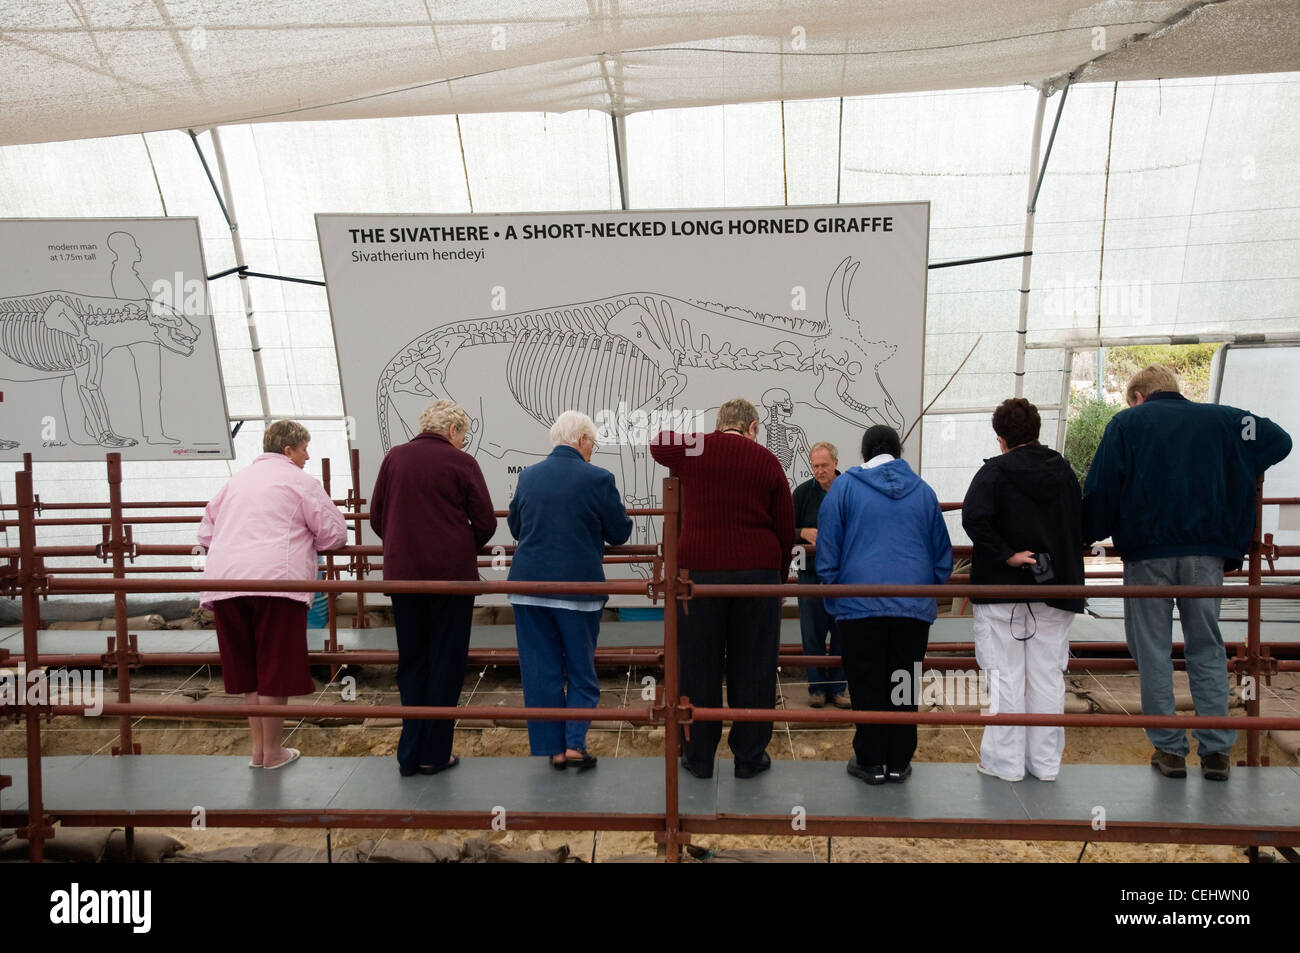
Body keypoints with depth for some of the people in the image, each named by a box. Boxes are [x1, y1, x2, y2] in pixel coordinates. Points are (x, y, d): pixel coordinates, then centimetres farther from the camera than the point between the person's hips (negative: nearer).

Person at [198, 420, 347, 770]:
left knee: (246, 667, 15)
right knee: (274, 668, 3)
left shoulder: (236, 480, 23)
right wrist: (302, 539, 21)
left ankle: (258, 748, 22)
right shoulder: (300, 481, 5)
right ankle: (273, 752, 12)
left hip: (224, 580, 6)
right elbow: (334, 534, 3)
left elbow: (206, 531, 29)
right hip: (274, 580, -6)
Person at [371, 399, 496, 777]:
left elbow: (376, 518, 8)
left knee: (411, 662, 14)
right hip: (451, 574, -3)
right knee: (446, 663, 8)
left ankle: (410, 754, 17)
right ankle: (435, 754, 14)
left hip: (402, 574, 4)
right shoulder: (461, 463, -5)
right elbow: (485, 524, -5)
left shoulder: (394, 458, 6)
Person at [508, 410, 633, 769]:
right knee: (581, 669, 13)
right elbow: (619, 533, -1)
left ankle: (554, 748, 17)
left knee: (540, 669, 11)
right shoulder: (597, 479, -10)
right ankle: (575, 743, 7)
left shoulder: (528, 476, 3)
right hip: (578, 586, -3)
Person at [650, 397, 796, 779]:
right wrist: (779, 577, 18)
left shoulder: (694, 450, 2)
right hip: (757, 572, 1)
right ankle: (750, 757, 19)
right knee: (752, 667, 10)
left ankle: (699, 757, 18)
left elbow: (656, 443, 24)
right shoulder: (767, 461, 5)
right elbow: (786, 530, 7)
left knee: (699, 666, 8)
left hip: (700, 570, 0)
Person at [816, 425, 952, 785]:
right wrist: (932, 587, 26)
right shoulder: (923, 490, 10)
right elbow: (943, 553, 16)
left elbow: (828, 552, -1)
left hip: (860, 605, -2)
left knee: (867, 685, 6)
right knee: (905, 685, 10)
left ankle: (871, 762, 13)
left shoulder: (844, 487, 1)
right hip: (915, 606, 3)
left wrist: (831, 589, 9)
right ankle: (899, 762, 18)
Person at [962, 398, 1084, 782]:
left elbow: (974, 518, -26)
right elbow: (1080, 524, 11)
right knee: (1048, 675, 11)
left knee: (1006, 675, 3)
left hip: (1003, 590, -5)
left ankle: (1006, 760, 11)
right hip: (1055, 589, 5)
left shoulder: (994, 471, -10)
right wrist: (1071, 581, 16)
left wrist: (1006, 555, -18)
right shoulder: (1064, 470, 7)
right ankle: (1046, 761, 18)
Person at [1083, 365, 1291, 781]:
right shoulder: (1218, 418, 12)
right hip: (1206, 552, 3)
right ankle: (1216, 750, 11)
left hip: (1146, 550, -2)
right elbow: (1279, 440, 16)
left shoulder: (1126, 422, 4)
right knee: (1207, 648, 11)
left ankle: (1169, 748, 8)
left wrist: (1086, 537, 6)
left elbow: (1100, 490, -5)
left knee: (1152, 649, 5)